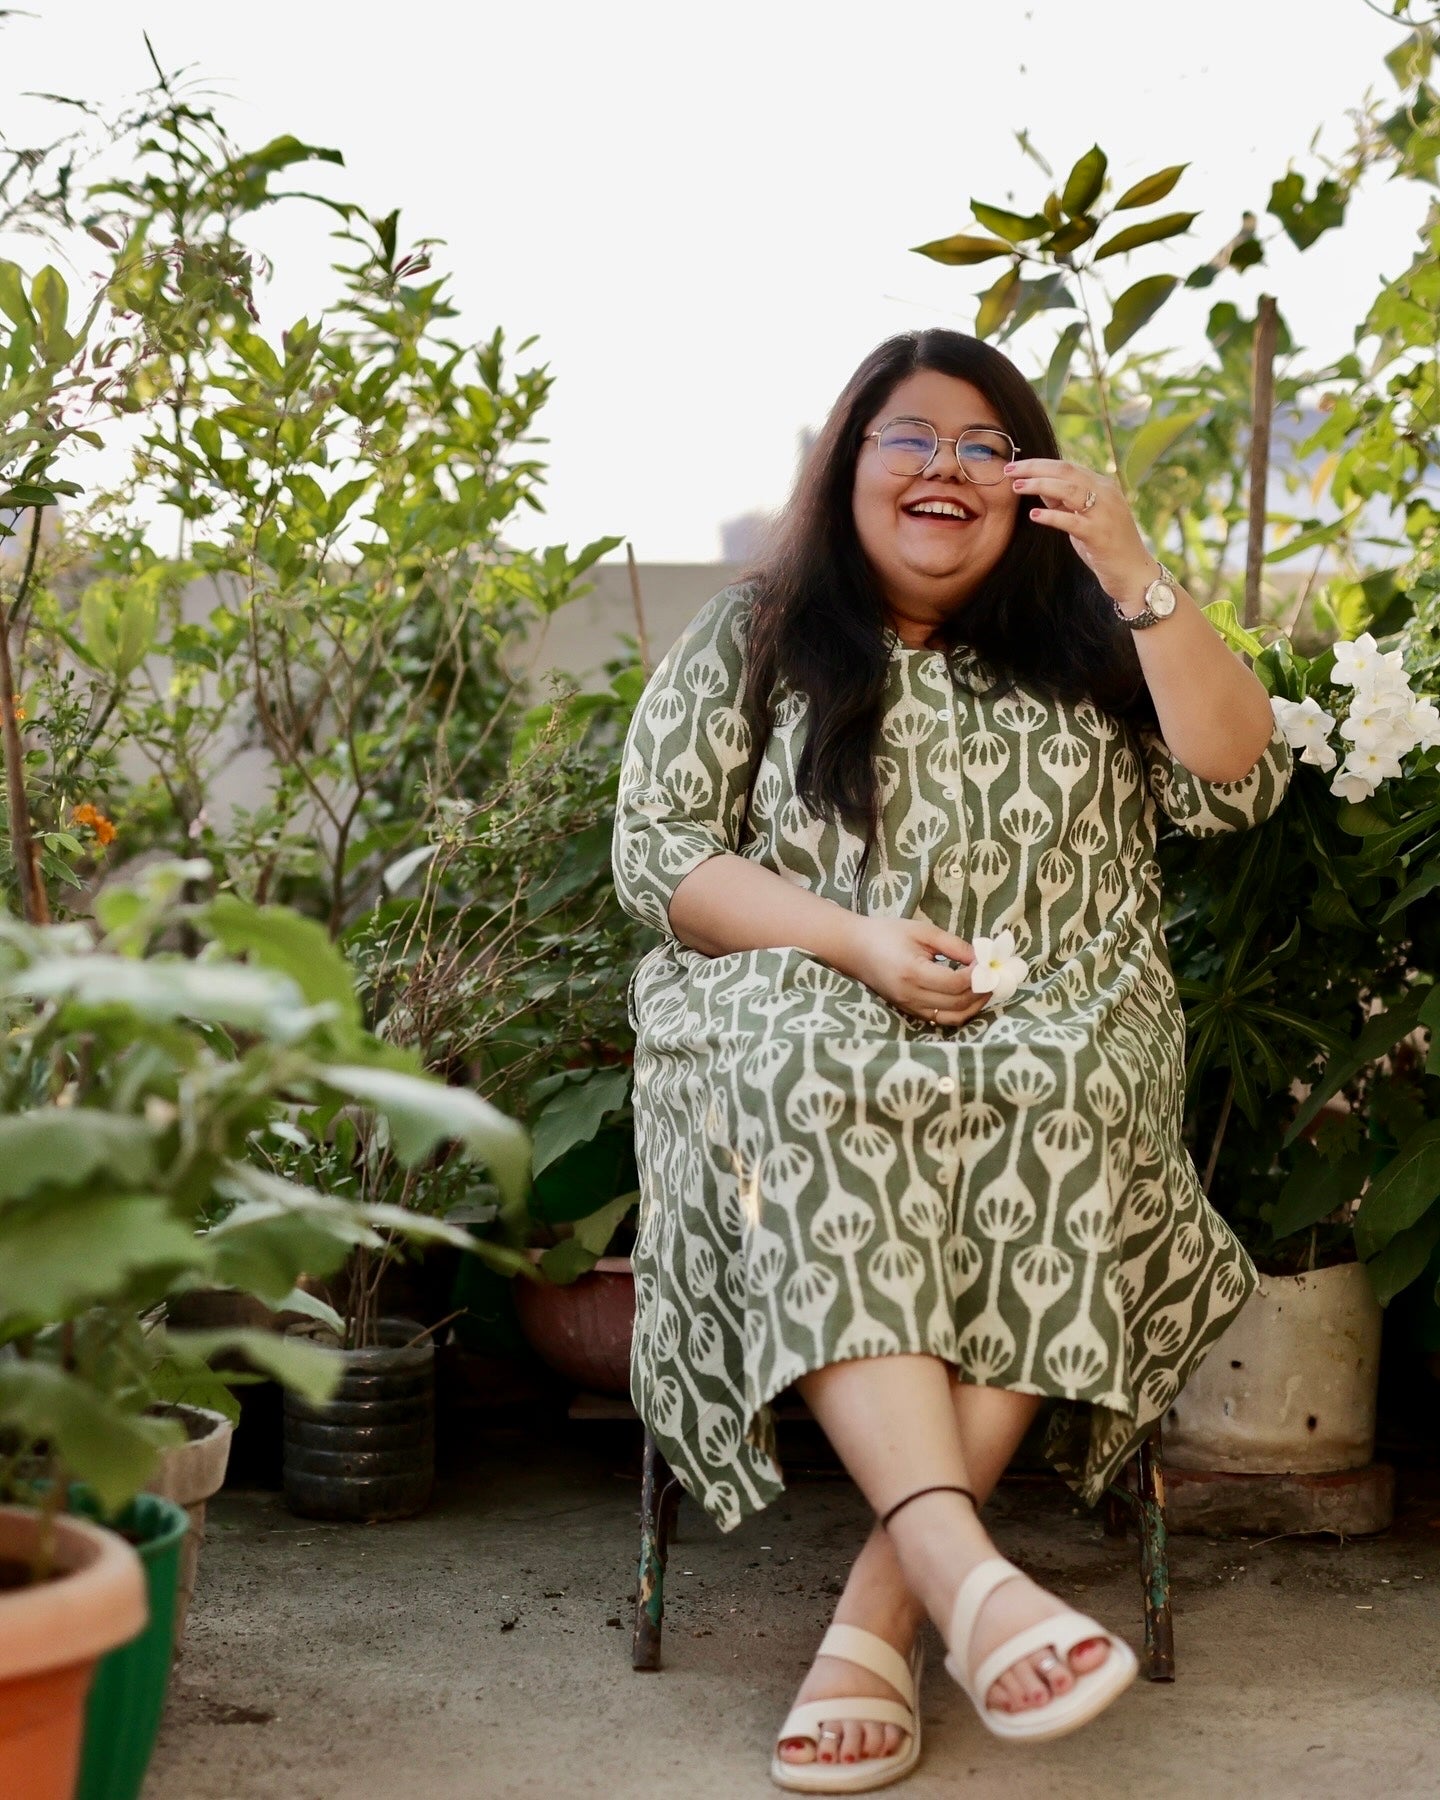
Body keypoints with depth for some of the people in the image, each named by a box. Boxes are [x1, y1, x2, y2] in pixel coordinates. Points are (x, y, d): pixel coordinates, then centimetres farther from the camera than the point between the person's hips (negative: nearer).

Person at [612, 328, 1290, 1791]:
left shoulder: (1083, 642, 17)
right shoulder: (747, 640, 14)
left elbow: (1237, 789, 3)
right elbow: (654, 852, 4)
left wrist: (1137, 576, -7)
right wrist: (853, 939, -11)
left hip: (1052, 1025, 1)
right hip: (802, 1009, 0)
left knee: (1052, 1119, -35)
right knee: (819, 1102, -37)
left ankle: (877, 1620, -38)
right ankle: (964, 1575, -50)